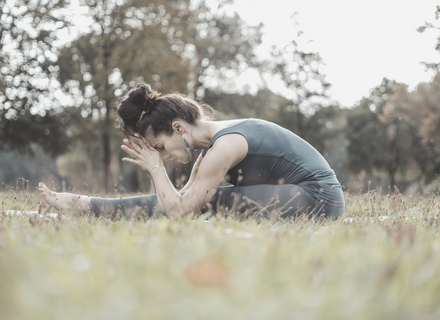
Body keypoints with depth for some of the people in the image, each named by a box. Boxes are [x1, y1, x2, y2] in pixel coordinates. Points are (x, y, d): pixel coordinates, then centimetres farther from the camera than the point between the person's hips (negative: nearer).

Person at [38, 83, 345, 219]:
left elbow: (179, 210, -22)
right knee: (196, 198, 2)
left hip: (317, 198, -9)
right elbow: (184, 197, 9)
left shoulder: (225, 145, -22)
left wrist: (155, 167, -11)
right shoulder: (214, 139, 7)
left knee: (207, 200, -17)